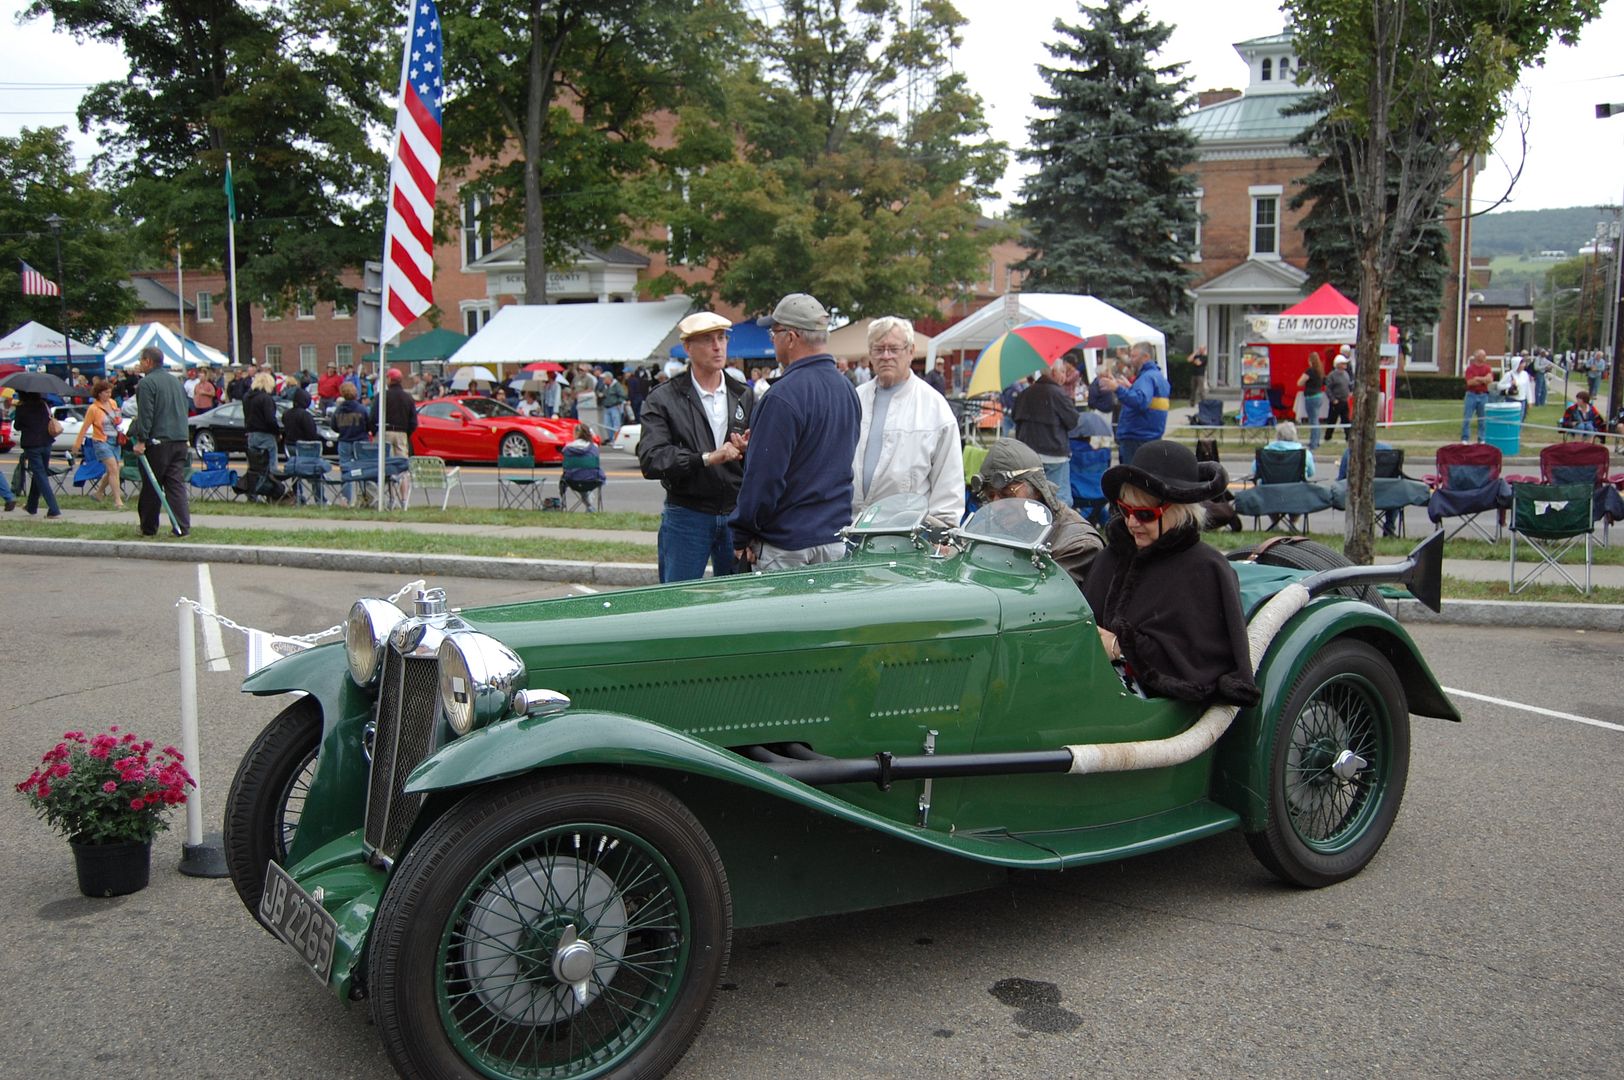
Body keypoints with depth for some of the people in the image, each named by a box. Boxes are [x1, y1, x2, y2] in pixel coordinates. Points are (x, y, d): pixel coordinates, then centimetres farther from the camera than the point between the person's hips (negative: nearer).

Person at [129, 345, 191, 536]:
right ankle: (183, 527, -4)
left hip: (157, 443, -6)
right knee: (177, 484, 3)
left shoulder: (147, 383, -8)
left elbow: (145, 415, -15)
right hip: (180, 441, 6)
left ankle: (148, 528, 13)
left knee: (150, 488, 5)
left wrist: (141, 440, -14)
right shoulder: (176, 381, 16)